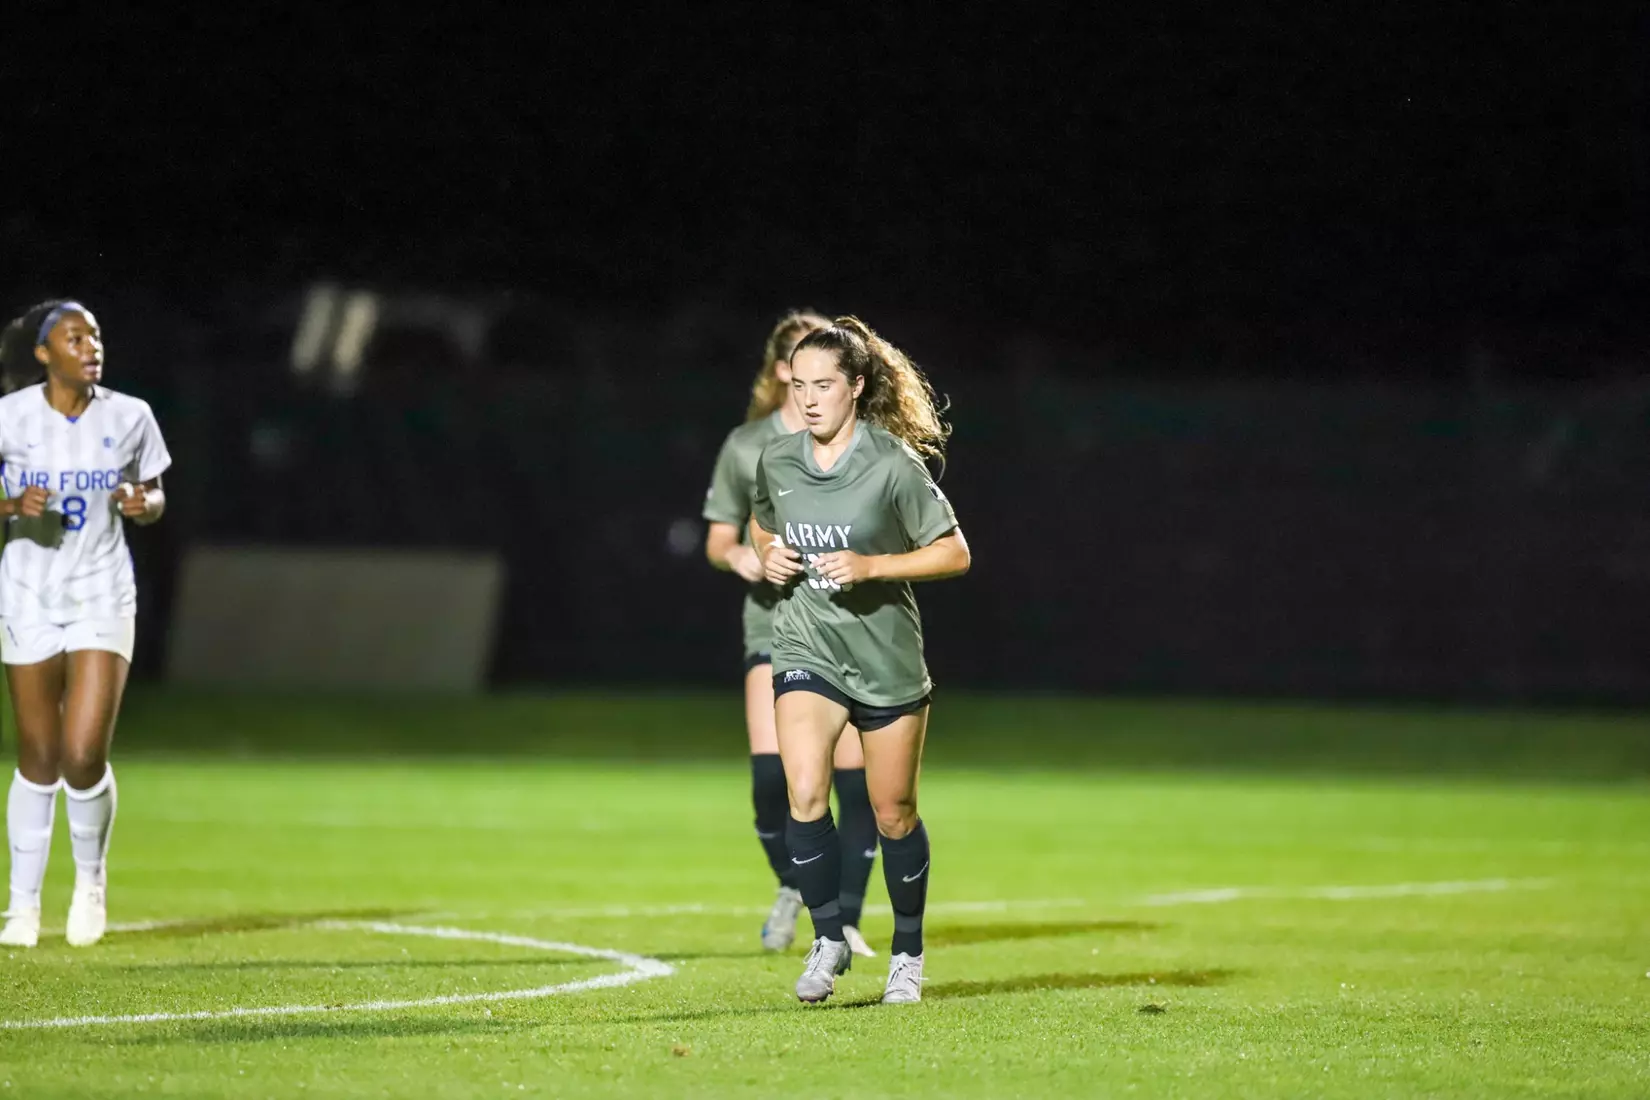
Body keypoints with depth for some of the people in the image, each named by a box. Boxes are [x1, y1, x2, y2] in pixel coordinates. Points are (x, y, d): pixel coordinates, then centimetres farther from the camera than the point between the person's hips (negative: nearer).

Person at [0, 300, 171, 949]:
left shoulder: (129, 417, -3)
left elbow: (155, 498, 10)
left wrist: (142, 501, -13)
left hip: (102, 597, 0)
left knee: (84, 755, -12)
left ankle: (91, 880, 15)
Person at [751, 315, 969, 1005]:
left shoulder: (894, 464, -13)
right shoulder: (776, 462, -1)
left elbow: (954, 554, -10)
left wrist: (870, 566, -21)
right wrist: (768, 556, -3)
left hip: (886, 657, -2)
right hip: (805, 651, 2)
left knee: (894, 815, 8)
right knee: (805, 794, -19)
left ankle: (907, 953, 27)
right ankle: (828, 940, -5)